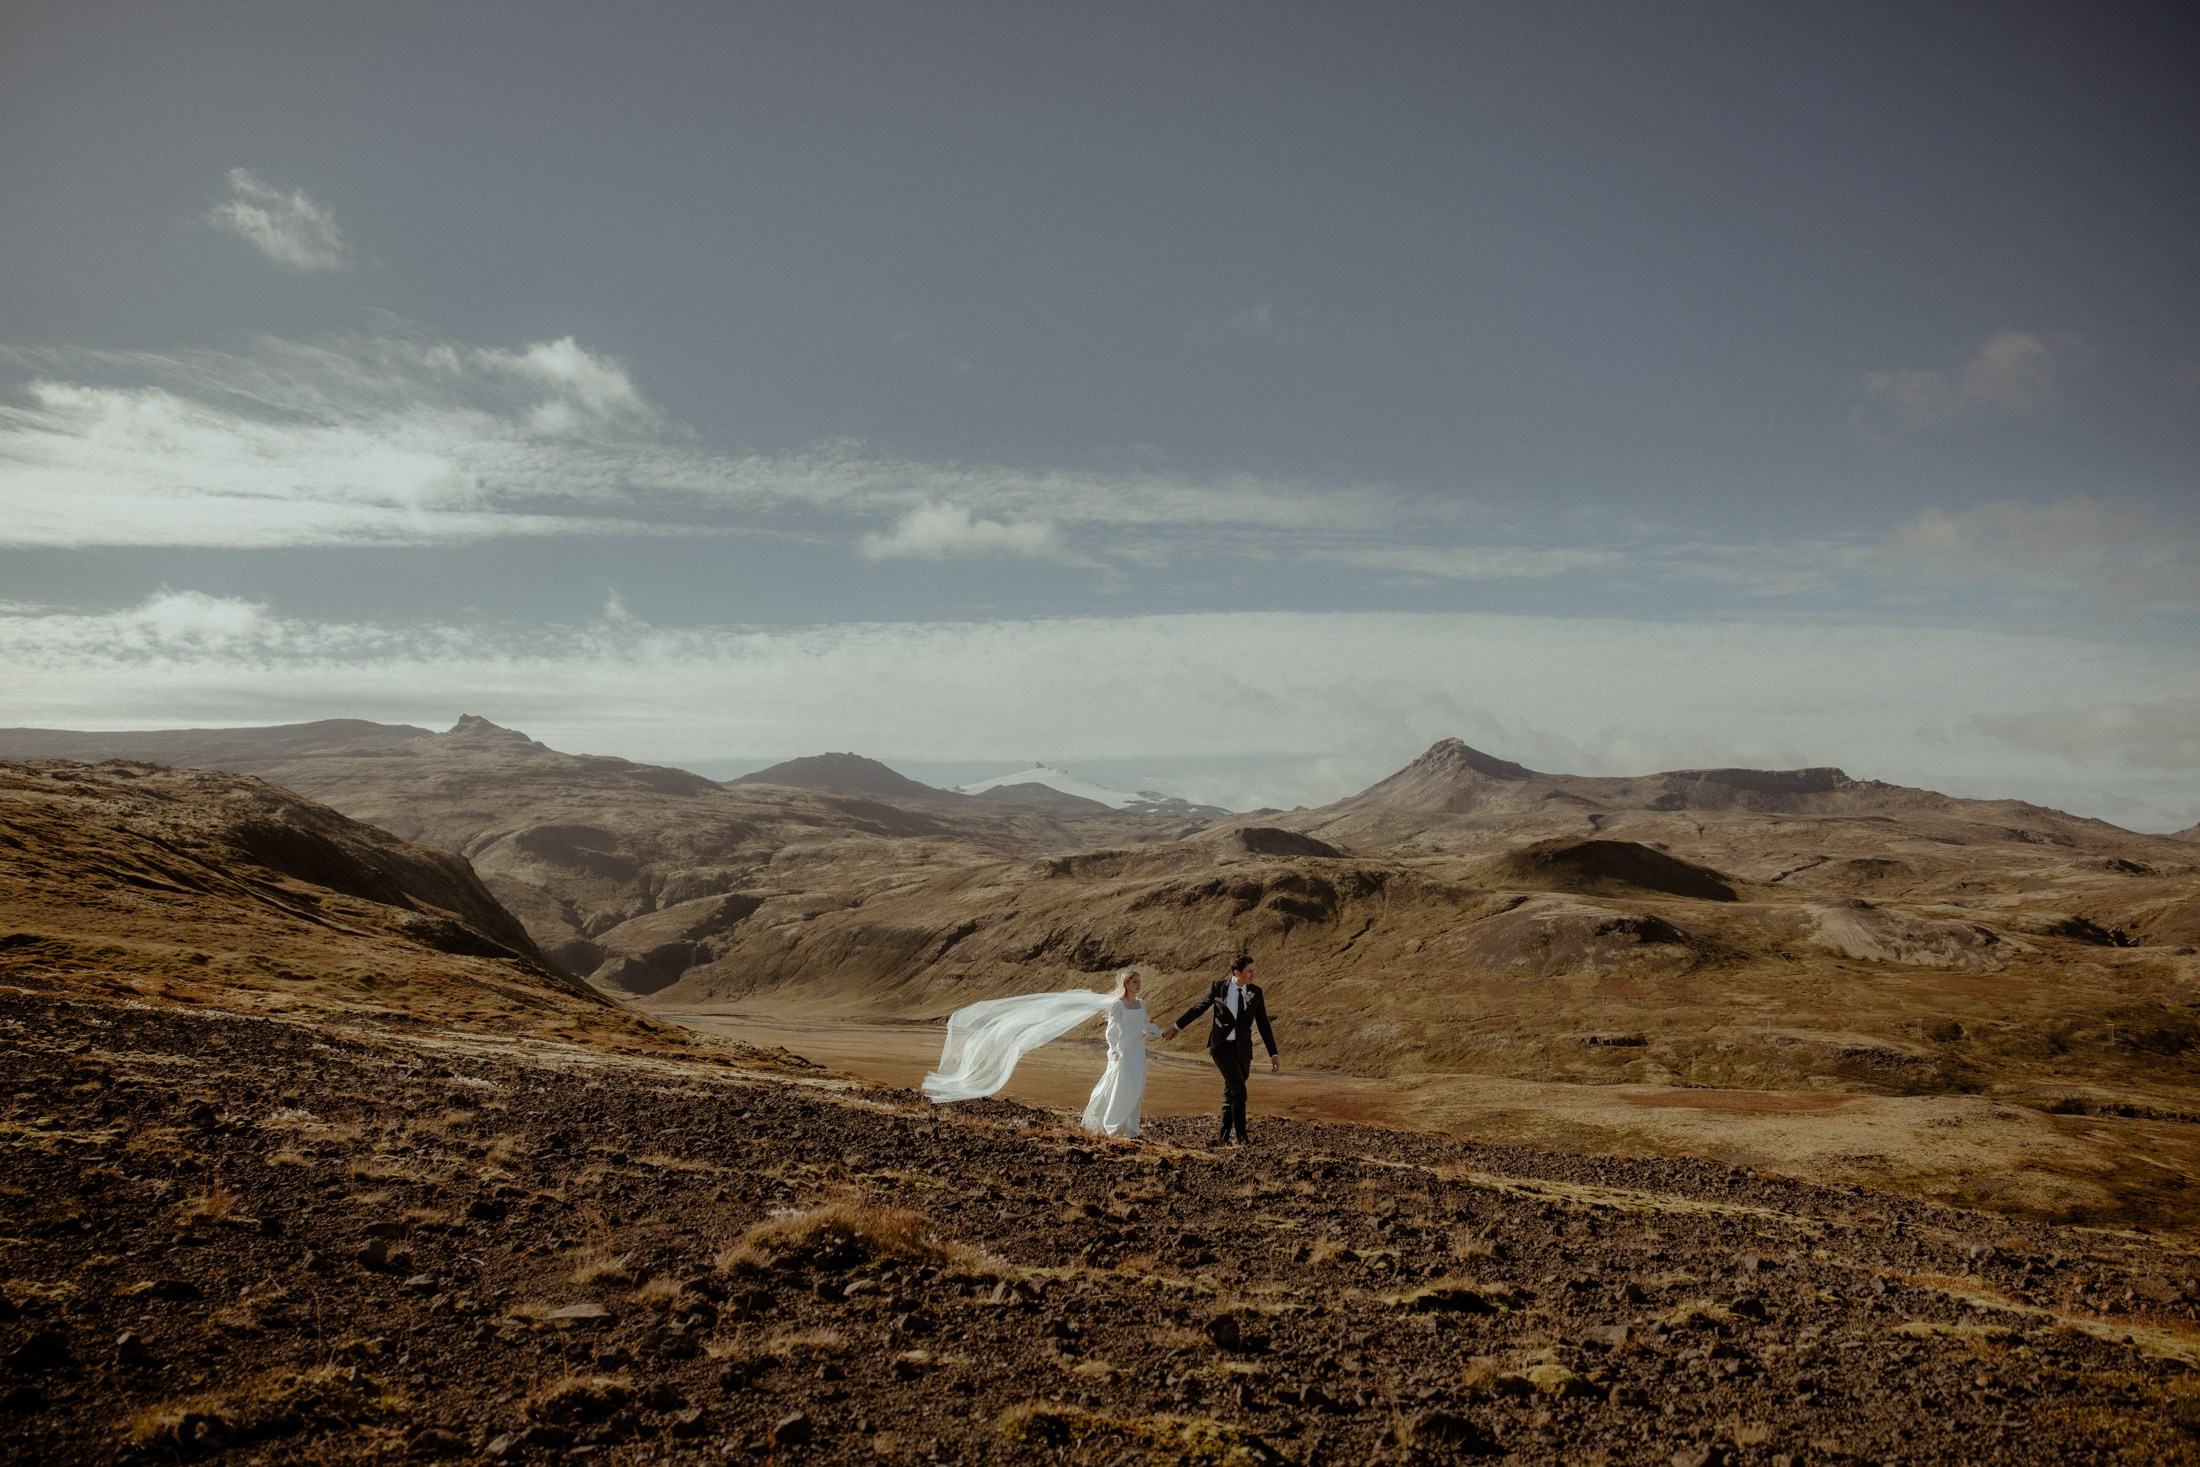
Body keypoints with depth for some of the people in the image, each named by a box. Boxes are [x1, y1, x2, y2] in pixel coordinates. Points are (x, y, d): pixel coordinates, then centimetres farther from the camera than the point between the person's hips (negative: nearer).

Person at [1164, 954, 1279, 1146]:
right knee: (1239, 1090, -16)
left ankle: (1222, 1136, 21)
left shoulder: (1255, 992, 1)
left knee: (1231, 1094, 8)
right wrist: (1176, 1026, 18)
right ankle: (1241, 1136, -6)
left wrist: (1274, 1054, 3)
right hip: (1221, 1046, -3)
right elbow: (1198, 1007, 8)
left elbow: (1263, 1024, 5)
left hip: (1242, 1049, 3)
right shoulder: (1218, 986, -6)